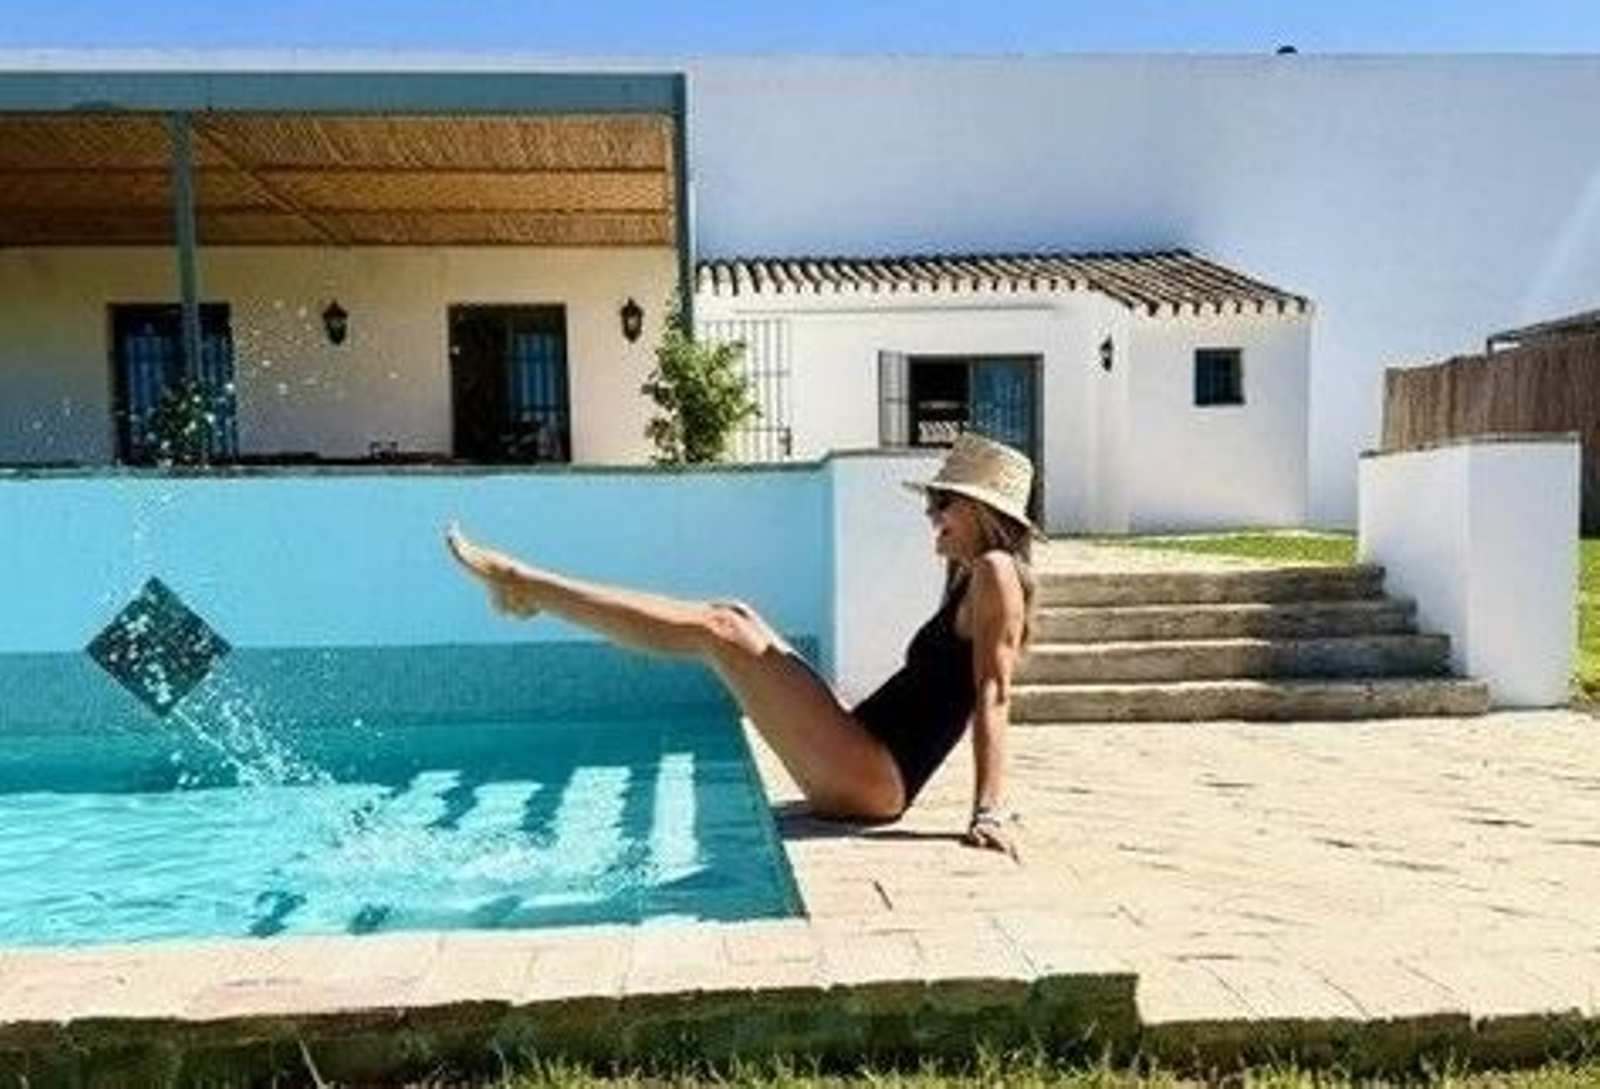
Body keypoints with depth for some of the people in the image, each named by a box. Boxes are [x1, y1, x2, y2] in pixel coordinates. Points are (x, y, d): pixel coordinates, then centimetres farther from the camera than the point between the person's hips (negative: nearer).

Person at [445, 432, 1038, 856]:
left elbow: (993, 697, -17)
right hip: (857, 776, 9)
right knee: (735, 618, 10)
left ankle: (520, 582, -2)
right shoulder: (970, 582, 19)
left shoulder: (994, 573, -9)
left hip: (869, 778, -9)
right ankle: (525, 588, 14)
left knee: (720, 627, -11)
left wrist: (989, 811, -23)